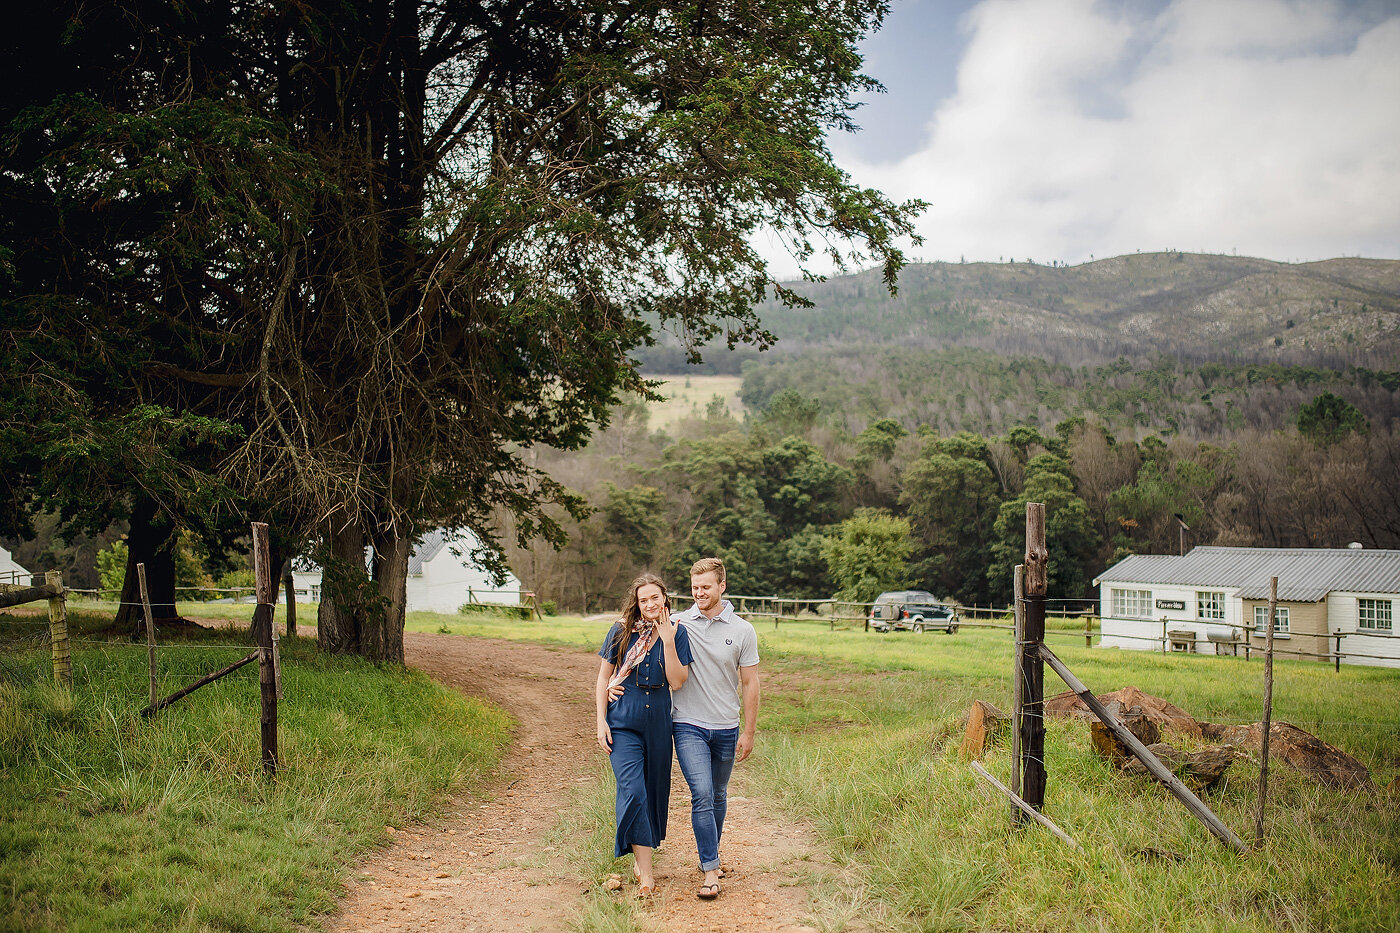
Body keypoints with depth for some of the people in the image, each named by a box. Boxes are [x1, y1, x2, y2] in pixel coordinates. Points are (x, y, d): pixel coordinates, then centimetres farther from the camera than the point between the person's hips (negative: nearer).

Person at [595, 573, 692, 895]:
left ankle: (642, 854, 34)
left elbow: (676, 682, -10)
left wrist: (668, 640, -17)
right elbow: (603, 677, 4)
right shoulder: (622, 631, -2)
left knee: (654, 790, 12)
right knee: (633, 790, -14)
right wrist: (601, 721, -2)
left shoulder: (677, 633, -1)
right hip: (623, 724, -2)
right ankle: (645, 870, -9)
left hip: (658, 723, 2)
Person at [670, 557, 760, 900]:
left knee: (718, 795, 15)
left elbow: (749, 684, 4)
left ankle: (711, 851, 37)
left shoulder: (742, 631, 0)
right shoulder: (678, 625, -2)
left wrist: (749, 732, 3)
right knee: (702, 795, -13)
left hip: (726, 728, 2)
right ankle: (710, 870, -8)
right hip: (689, 725, -2)